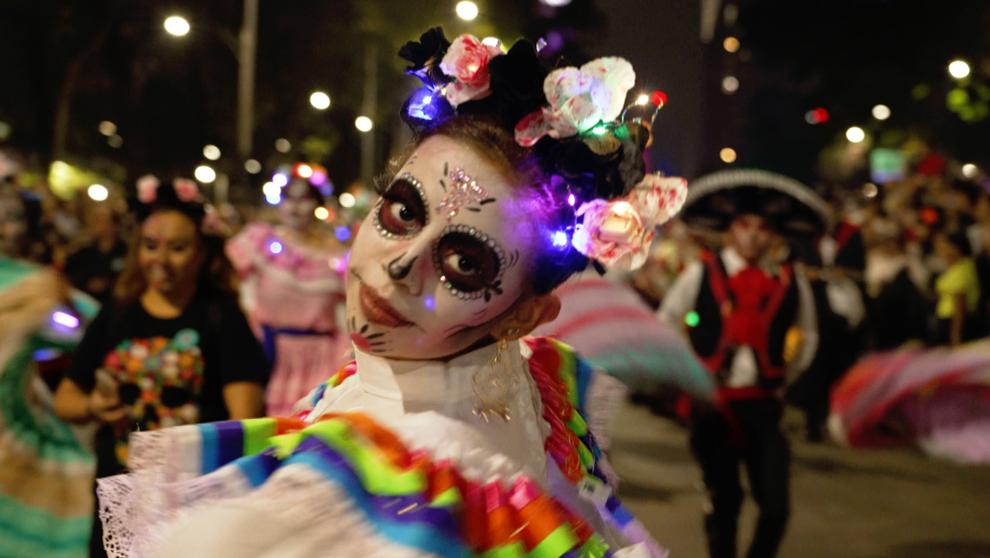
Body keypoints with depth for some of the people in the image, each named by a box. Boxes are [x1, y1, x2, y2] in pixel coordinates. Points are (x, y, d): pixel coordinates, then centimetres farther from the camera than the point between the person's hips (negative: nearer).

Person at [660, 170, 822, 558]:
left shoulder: (790, 282, 3)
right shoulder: (701, 274, -3)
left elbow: (807, 335, 22)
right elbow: (664, 324, 9)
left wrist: (789, 370, 13)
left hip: (762, 405, 1)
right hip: (712, 403, -1)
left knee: (776, 504, -5)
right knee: (723, 502, 7)